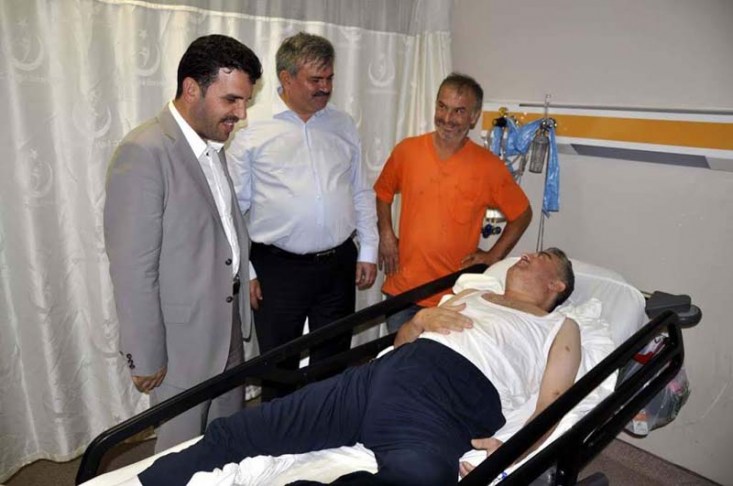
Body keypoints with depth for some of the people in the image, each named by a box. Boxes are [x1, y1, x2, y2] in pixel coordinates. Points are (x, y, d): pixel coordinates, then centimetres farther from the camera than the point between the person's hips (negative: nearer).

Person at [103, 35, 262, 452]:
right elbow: (132, 266, -20)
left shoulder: (212, 146, 7)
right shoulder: (144, 153, -21)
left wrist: (243, 291, 11)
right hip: (182, 335, -7)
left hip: (227, 323, 8)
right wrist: (145, 355, -16)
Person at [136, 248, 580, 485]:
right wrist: (420, 319, 9)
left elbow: (550, 410, 7)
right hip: (384, 375, 5)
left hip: (449, 410, -4)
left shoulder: (562, 328, 21)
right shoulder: (471, 295, 32)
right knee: (232, 435, -11)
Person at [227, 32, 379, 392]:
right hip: (278, 269, -3)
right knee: (279, 368, 12)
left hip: (339, 264, 4)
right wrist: (244, 271, -5)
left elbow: (361, 193, 12)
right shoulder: (252, 128, -6)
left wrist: (368, 252, 8)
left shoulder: (343, 125, 8)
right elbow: (234, 207, -4)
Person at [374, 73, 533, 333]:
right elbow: (383, 193, 15)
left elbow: (522, 214, 6)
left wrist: (494, 256, -1)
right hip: (402, 287, 2)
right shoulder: (406, 150, -1)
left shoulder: (489, 166, -7)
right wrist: (385, 233, 2)